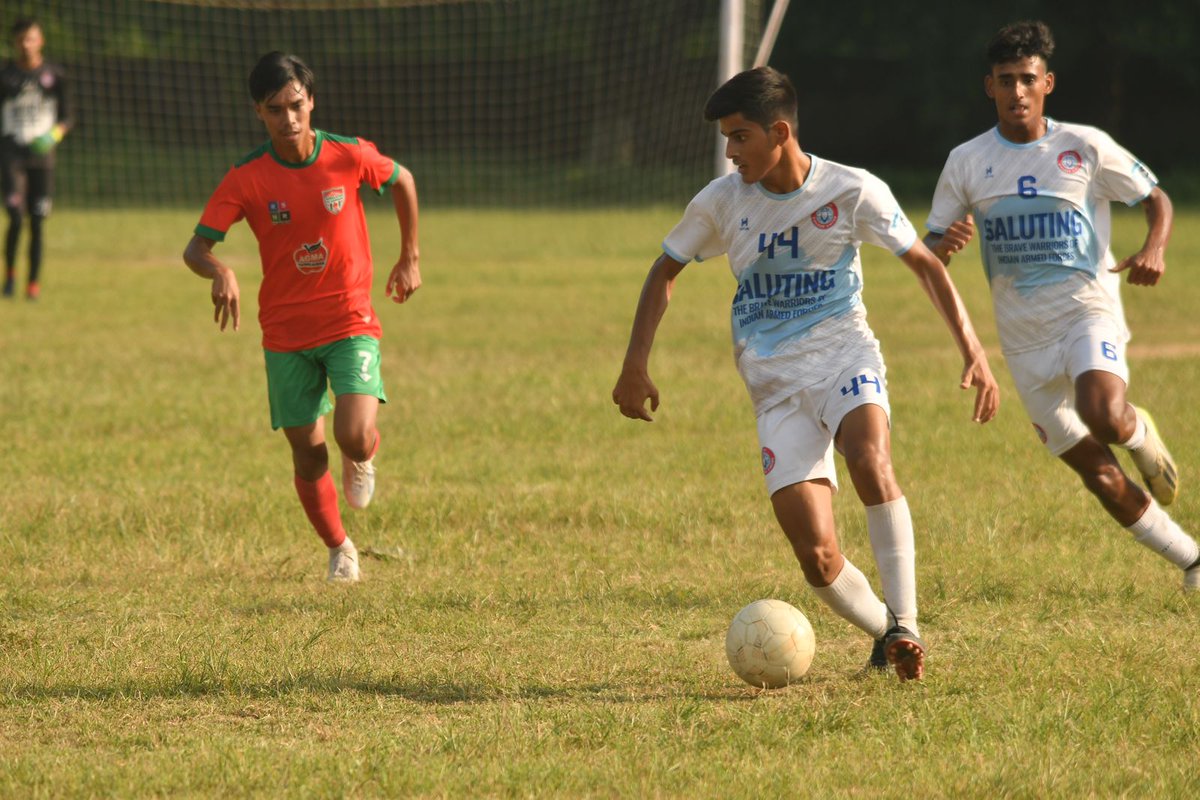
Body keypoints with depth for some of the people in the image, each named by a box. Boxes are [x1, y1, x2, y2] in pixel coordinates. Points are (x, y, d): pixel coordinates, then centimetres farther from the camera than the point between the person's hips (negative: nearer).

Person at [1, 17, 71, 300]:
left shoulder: (53, 76, 4)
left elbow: (65, 117, 10)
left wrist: (55, 134, -12)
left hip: (41, 154, 2)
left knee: (37, 223, 1)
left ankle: (34, 282, 10)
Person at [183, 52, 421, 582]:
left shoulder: (349, 157, -10)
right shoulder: (246, 179, -11)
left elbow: (402, 181, 11)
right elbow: (196, 247, -14)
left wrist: (410, 259, 14)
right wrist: (220, 271, -37)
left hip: (350, 324, -1)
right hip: (286, 334, 1)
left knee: (355, 436, -20)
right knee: (307, 455, 4)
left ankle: (363, 459, 18)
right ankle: (338, 550, 29)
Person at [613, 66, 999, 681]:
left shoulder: (854, 193, -7)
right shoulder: (721, 203, -2)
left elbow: (924, 265, 2)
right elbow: (665, 270, 14)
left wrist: (972, 352, -6)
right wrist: (636, 366, 6)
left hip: (845, 360, -2)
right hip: (776, 389, 2)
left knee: (871, 462, -36)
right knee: (817, 558, -12)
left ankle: (904, 625, -28)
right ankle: (883, 633, 15)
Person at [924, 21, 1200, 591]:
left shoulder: (1085, 147, -2)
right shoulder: (967, 162, 3)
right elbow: (927, 255, 7)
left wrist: (1153, 250, -14)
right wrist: (944, 245, -18)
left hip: (1087, 309, -3)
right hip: (1023, 335, 3)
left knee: (1104, 420, -32)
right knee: (1097, 474, 0)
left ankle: (1139, 433, 5)